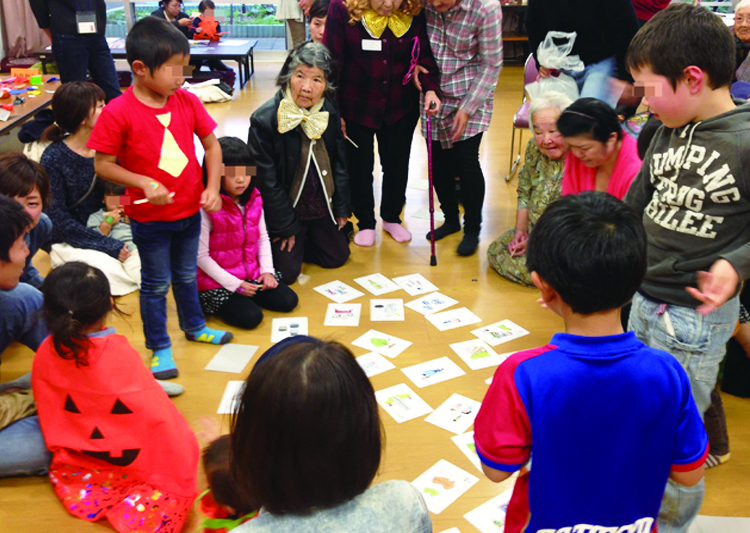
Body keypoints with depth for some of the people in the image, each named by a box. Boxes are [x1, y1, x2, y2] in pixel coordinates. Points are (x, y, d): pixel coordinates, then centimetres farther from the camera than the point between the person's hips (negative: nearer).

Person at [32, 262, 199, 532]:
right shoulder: (119, 353, -27)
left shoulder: (45, 354, -15)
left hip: (76, 460, 5)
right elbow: (157, 414, -21)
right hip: (129, 459, -5)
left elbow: (48, 415, 0)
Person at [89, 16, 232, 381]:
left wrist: (212, 187, -9)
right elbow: (102, 164, -14)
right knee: (156, 284, 12)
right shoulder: (118, 113, -20)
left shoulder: (187, 102, -7)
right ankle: (159, 347, 30)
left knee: (187, 275, 24)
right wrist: (144, 183, -25)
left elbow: (212, 146, 3)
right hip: (149, 218, -4)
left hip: (190, 211, 4)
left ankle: (194, 326, 47)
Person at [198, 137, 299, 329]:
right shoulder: (206, 208, -20)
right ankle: (214, 304, 7)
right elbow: (201, 256, -18)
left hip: (251, 276, 6)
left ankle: (245, 296, 13)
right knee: (250, 317, -21)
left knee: (288, 300, -5)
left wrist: (267, 271, -4)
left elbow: (263, 238, 10)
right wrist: (234, 284, -18)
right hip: (216, 282, -6)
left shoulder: (254, 200, 1)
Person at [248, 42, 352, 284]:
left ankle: (300, 242, 35)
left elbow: (339, 162, 4)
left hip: (321, 207, 5)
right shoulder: (264, 119, -22)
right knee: (286, 272, -6)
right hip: (285, 208, -5)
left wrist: (342, 208, 6)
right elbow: (266, 181, -17)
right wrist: (286, 227, -12)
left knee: (337, 256, 12)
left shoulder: (330, 112, -8)